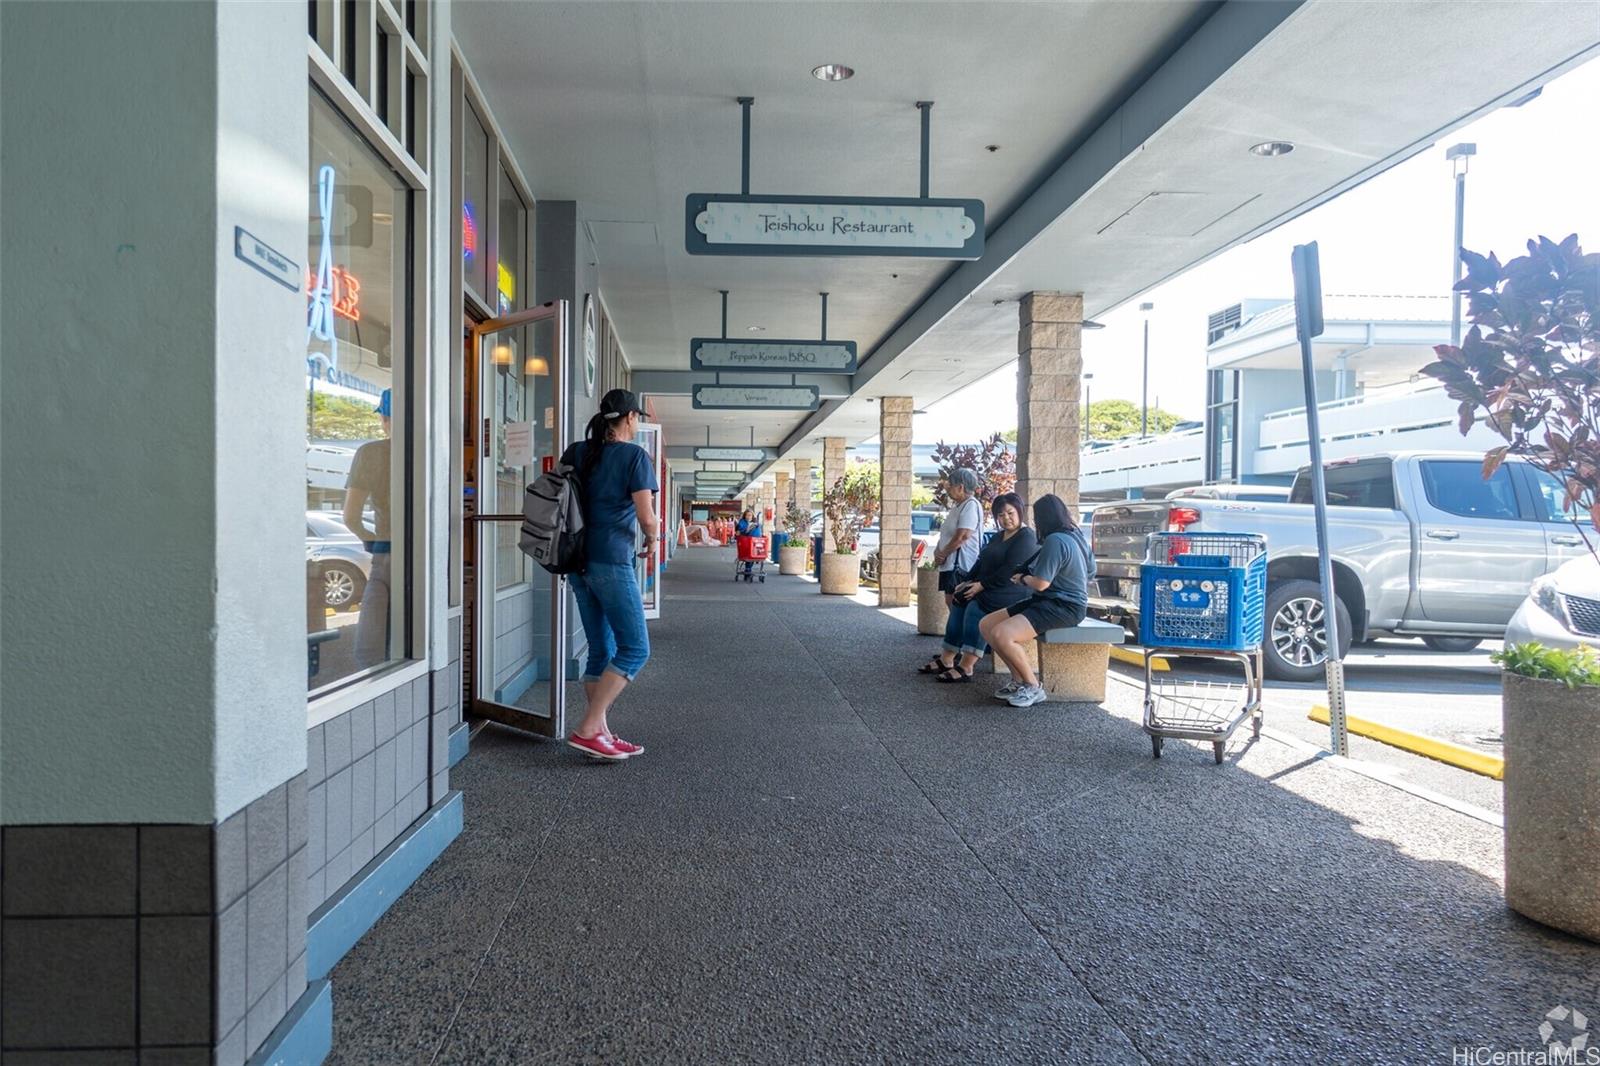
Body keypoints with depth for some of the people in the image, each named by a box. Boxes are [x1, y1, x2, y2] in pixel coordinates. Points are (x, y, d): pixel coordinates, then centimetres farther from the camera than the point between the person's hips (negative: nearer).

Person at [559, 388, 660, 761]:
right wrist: (651, 539, 8)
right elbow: (647, 518, -13)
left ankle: (602, 734, 16)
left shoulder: (577, 452, 12)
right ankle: (587, 730, -5)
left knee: (601, 652, 13)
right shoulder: (635, 455, -7)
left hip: (579, 562, 8)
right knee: (635, 649, 0)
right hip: (612, 564, -8)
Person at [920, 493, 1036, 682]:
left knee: (976, 606, -29)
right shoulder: (999, 537, 20)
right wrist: (968, 582, 3)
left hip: (1014, 592, -9)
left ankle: (966, 667, -30)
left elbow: (1010, 570, -20)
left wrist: (982, 585, -19)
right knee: (959, 600, -10)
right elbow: (982, 561, 18)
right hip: (990, 588, 9)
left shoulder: (1026, 537, -10)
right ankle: (947, 659, -10)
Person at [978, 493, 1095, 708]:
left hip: (1064, 607, -11)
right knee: (986, 625, 1)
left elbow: (1040, 583, -22)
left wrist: (1023, 579, 2)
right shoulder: (1073, 536, 13)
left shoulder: (1055, 540, -17)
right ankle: (1020, 680, 6)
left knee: (1001, 634, -28)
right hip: (1048, 601, 11)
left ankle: (1033, 687, -10)